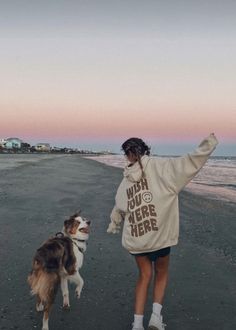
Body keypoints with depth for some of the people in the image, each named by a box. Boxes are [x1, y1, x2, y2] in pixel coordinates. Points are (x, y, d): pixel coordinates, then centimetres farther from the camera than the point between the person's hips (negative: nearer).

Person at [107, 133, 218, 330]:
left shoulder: (126, 181, 8)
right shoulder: (159, 167, -7)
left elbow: (118, 209, 20)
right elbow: (190, 163, -17)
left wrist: (113, 226, 38)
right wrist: (209, 143, -11)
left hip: (135, 238, 4)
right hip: (159, 235, -3)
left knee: (145, 275, 19)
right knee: (161, 274, 20)